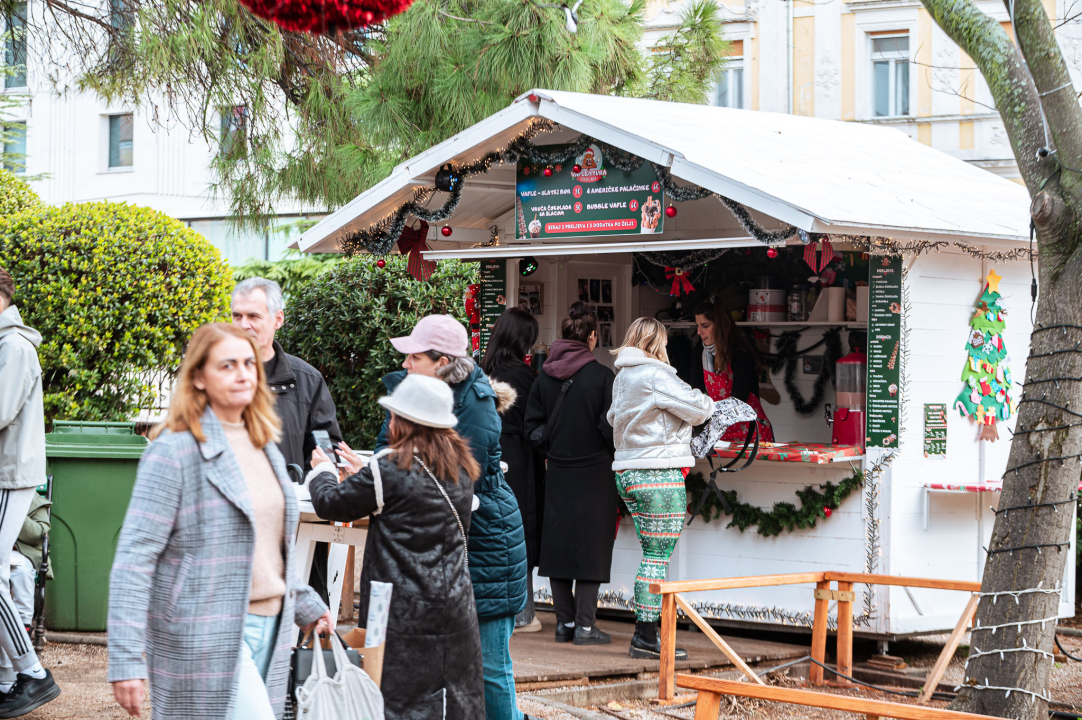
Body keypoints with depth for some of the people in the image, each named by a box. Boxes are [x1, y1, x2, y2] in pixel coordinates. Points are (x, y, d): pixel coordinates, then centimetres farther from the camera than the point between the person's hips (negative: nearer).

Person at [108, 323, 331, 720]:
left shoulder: (265, 448, 13)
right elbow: (133, 560, -15)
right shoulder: (174, 452, -12)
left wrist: (306, 606, 28)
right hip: (206, 638, -8)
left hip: (268, 626, 8)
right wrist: (126, 663, -20)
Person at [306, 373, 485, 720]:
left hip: (404, 612, -6)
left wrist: (322, 470, 18)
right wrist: (366, 473, 29)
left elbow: (330, 503, -3)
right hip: (454, 612, 6)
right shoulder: (461, 469, 6)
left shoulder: (390, 471, -14)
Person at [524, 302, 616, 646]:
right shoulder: (601, 376, -12)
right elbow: (611, 427, -11)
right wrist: (615, 453, 6)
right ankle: (585, 624, 1)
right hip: (594, 472, -4)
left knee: (558, 543, 10)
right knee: (591, 545, 1)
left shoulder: (544, 375, 2)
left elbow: (533, 424, 6)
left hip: (557, 472, 4)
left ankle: (565, 621, 14)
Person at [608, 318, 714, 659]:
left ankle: (645, 634, 13)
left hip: (627, 472, 9)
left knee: (651, 555, 13)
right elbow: (698, 407, -9)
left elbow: (615, 418, 24)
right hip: (659, 474, -9)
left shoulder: (622, 376, 12)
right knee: (658, 557, -5)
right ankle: (645, 636, -4)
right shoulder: (655, 375, -14)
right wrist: (708, 404, 13)